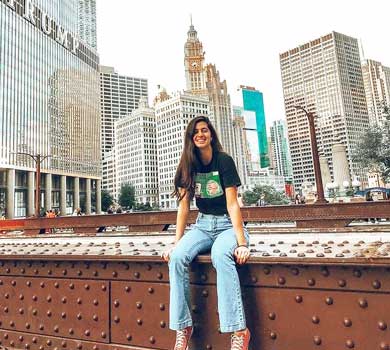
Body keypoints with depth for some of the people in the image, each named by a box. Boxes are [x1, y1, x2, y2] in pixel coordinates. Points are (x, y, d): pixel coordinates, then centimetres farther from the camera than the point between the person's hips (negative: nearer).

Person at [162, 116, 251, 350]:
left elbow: (232, 204, -16)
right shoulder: (188, 165, 3)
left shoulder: (224, 161, -10)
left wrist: (242, 242, -23)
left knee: (220, 255, -36)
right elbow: (184, 206, -1)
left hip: (228, 224, -4)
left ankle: (239, 331, -27)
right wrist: (176, 242, -7)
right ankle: (182, 327, -12)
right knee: (177, 257, -24)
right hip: (203, 225, 4)